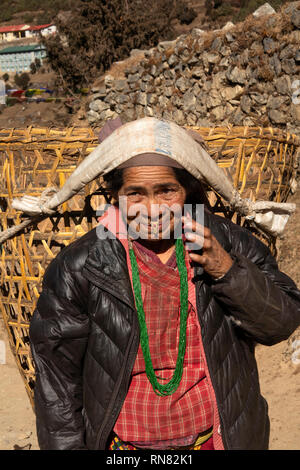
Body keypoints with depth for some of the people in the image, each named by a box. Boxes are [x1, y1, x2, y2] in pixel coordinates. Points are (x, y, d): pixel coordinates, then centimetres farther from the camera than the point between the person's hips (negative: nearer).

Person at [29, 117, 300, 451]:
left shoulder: (228, 244, -11)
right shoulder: (78, 267, -14)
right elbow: (56, 372, -7)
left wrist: (226, 270, -24)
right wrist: (65, 444, -5)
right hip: (124, 442, -1)